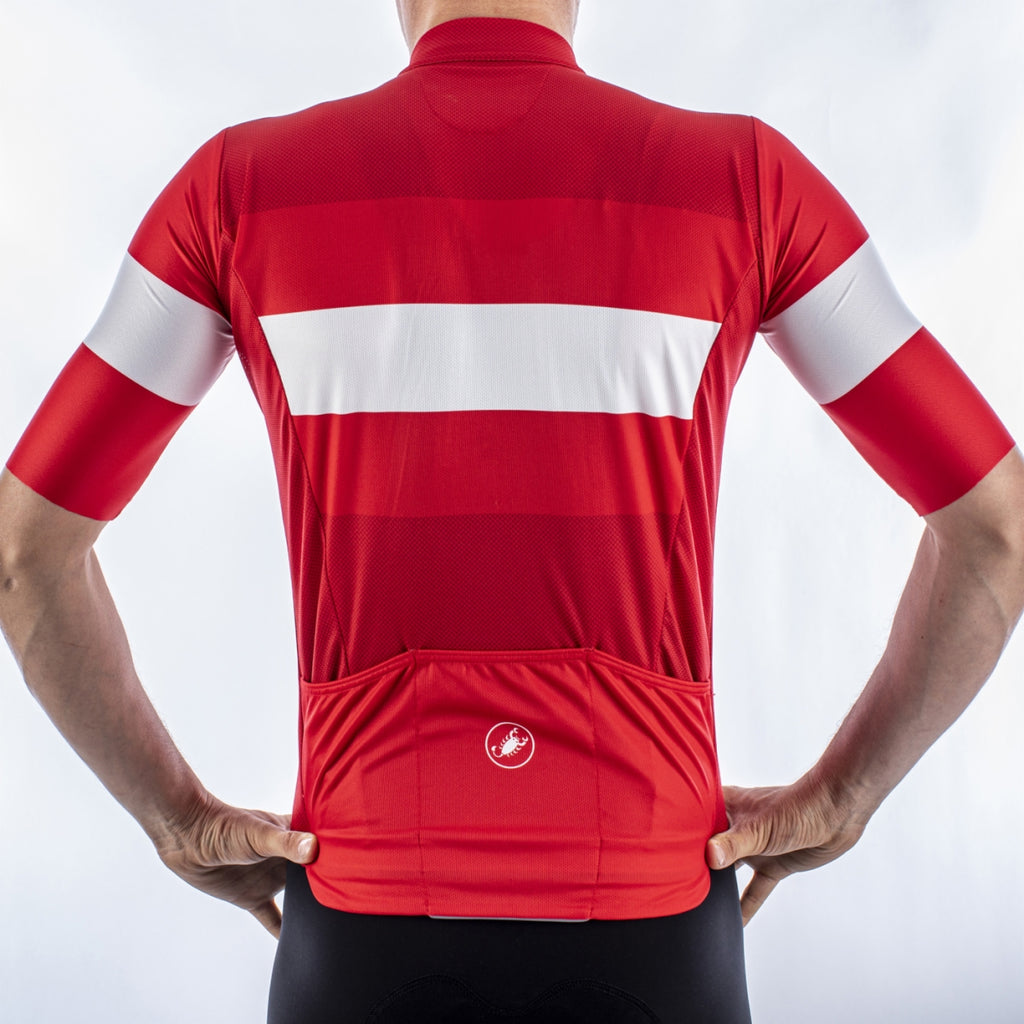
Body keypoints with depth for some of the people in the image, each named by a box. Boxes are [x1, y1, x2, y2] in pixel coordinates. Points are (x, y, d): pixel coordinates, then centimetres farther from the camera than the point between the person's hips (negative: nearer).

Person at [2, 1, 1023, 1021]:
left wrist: (179, 818, 7)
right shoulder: (747, 178, -2)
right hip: (651, 923, 0)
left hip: (369, 921, 1)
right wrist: (836, 799, 6)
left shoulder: (240, 182, -2)